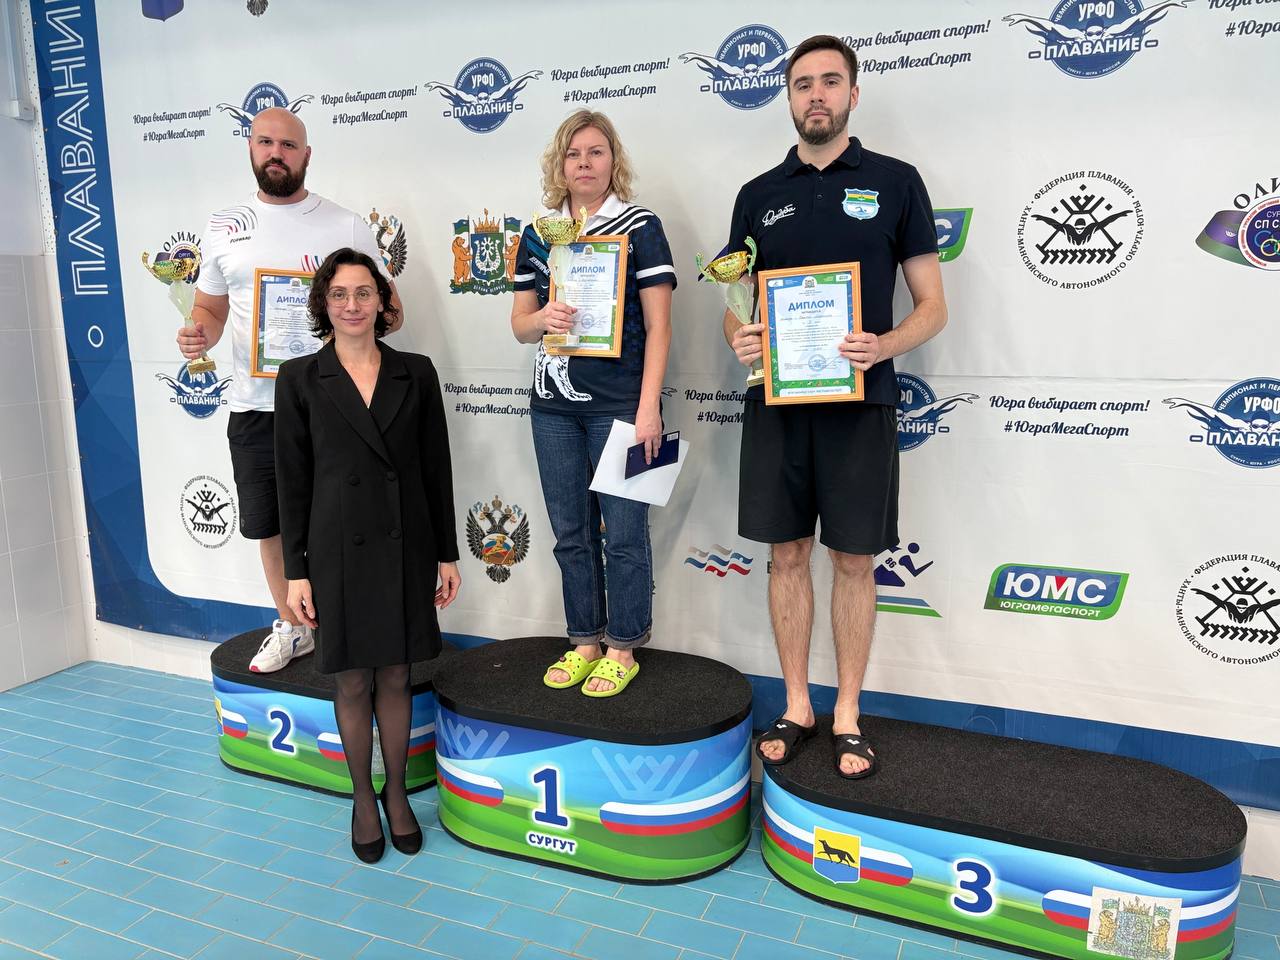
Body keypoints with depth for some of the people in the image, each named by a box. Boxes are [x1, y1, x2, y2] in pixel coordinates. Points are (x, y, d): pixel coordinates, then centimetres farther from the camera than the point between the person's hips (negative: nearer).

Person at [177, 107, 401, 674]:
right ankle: (291, 628, 34)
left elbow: (391, 310, 3)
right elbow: (210, 309, 16)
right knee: (271, 526, 14)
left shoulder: (346, 227, 0)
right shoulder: (223, 228, 9)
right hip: (254, 407, 4)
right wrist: (199, 335, -7)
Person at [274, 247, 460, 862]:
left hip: (404, 547, 1)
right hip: (337, 550, -1)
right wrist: (296, 570, -3)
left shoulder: (415, 374, 2)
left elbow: (436, 468, 4)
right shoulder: (299, 379, -2)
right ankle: (362, 798, 31)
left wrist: (447, 553, 4)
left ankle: (397, 794, 31)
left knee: (395, 677, 12)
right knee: (352, 682, 10)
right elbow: (292, 481, -1)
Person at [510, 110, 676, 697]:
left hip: (618, 404, -4)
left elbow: (658, 325, -6)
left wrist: (648, 407, -13)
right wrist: (542, 318, -12)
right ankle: (584, 642, 26)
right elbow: (519, 324, 12)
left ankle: (623, 648, 17)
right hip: (553, 405, 5)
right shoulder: (537, 235, 10)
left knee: (623, 532, 1)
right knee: (570, 533, 11)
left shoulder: (639, 226, -1)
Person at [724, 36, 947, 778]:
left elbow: (933, 305, 1)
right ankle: (797, 706, 22)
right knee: (788, 553, 7)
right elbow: (735, 300, 13)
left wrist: (885, 345, -19)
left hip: (860, 401, -2)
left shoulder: (895, 181, 3)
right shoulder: (758, 195, 10)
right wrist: (740, 339, -10)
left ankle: (848, 713, 19)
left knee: (855, 559, 4)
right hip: (776, 400, 2)